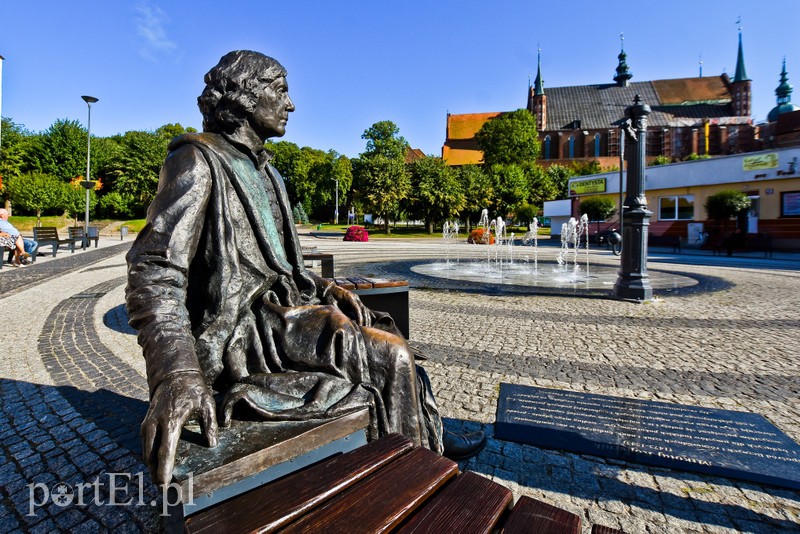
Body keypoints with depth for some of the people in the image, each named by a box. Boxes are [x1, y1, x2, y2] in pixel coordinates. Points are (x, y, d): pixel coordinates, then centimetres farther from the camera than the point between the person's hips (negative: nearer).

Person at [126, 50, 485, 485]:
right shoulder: (197, 160, -10)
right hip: (237, 334, -8)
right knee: (388, 354, -14)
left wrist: (325, 289, 4)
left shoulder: (263, 172, 17)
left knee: (380, 330, 2)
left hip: (275, 307, 8)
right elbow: (154, 269, -21)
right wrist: (176, 372, -35)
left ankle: (431, 436, 17)